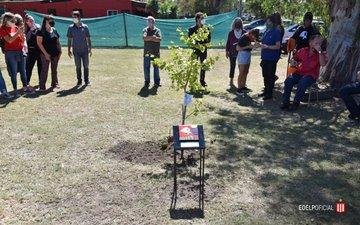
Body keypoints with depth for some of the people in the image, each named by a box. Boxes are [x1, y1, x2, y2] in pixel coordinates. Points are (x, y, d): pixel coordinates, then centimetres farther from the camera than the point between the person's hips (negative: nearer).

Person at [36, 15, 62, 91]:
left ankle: (54, 84, 26)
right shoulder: (41, 31, -6)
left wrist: (60, 51, 7)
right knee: (44, 70, -5)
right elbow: (39, 43, -10)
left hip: (55, 54, 6)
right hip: (46, 54, -6)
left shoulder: (54, 30, 12)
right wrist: (45, 53, -15)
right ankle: (42, 87, -1)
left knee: (54, 70, 14)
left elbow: (58, 42, 17)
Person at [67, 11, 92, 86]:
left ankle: (87, 80, 16)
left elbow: (88, 39, 3)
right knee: (78, 66, 6)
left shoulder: (85, 27, -1)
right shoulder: (71, 28, 2)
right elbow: (69, 39, 6)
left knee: (86, 66, 4)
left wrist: (90, 49, 0)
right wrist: (69, 50, 3)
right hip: (76, 51, 1)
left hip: (85, 50, -1)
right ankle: (79, 80, 17)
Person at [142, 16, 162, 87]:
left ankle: (157, 82, 14)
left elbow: (159, 39, -10)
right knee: (146, 67, 3)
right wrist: (153, 37, -14)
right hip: (147, 52, 0)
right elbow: (144, 37, -12)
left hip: (156, 52, 0)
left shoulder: (157, 30, 7)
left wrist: (149, 38, -11)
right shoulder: (145, 30, 7)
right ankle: (147, 82, 14)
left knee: (156, 67, 5)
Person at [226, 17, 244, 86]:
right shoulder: (231, 33, 3)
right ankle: (231, 80, 15)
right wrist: (227, 51, 2)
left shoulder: (244, 32, 4)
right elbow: (228, 42, 5)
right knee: (232, 66, 5)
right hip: (232, 53, 0)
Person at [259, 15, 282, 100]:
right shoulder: (266, 31, 12)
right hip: (265, 57, 8)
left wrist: (267, 46, -22)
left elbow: (278, 46, -15)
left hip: (272, 58, -8)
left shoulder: (276, 32, -11)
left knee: (271, 76, 0)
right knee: (265, 76, 16)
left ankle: (269, 94, 9)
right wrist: (261, 44, 1)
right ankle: (266, 91, 29)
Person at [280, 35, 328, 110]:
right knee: (288, 81, -26)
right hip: (299, 73, 3)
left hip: (311, 75, -2)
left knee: (302, 83, -35)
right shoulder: (303, 50, 10)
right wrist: (293, 62, -2)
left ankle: (296, 103, -20)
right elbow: (294, 59, 22)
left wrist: (319, 51, -18)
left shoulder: (321, 54, 3)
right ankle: (285, 101, -17)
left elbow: (323, 64, -17)